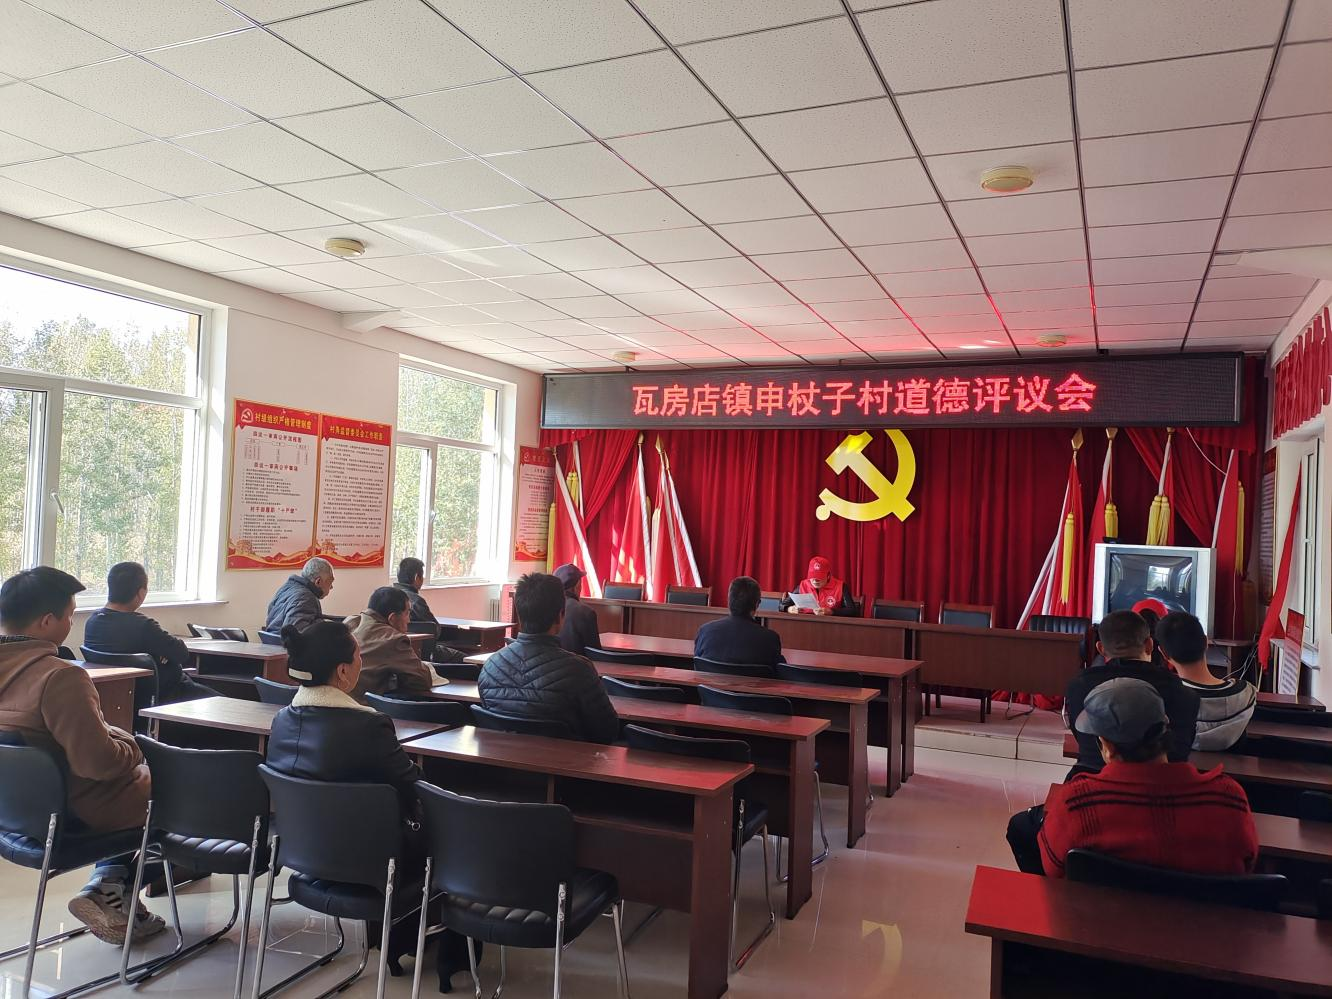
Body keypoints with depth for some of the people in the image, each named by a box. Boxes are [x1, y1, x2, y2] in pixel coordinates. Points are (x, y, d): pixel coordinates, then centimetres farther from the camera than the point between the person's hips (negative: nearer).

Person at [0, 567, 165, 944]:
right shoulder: (59, 677, -30)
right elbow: (99, 762, -31)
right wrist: (131, 748, -9)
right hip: (72, 815, -8)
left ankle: (110, 885, 23)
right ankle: (107, 889, 17)